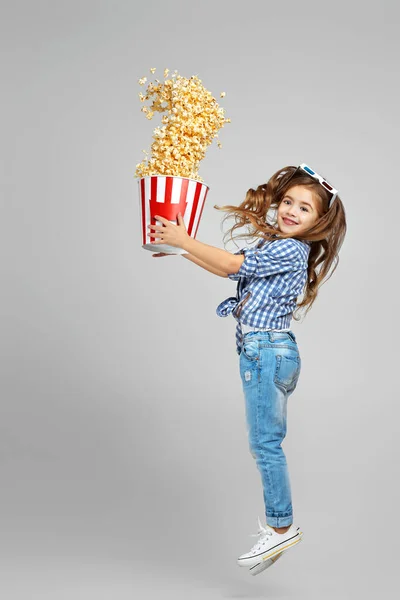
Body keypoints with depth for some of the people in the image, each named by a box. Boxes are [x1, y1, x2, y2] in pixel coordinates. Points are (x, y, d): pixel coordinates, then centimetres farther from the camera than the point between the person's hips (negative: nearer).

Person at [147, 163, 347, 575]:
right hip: (270, 351, 10)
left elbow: (231, 266, -13)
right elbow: (231, 267, 23)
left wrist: (184, 240, -6)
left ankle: (282, 528, 2)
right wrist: (183, 250, 18)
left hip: (266, 351, -10)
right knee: (267, 441, 13)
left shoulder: (290, 250, -13)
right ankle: (278, 521, 21)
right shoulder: (273, 244, 17)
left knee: (264, 443, -6)